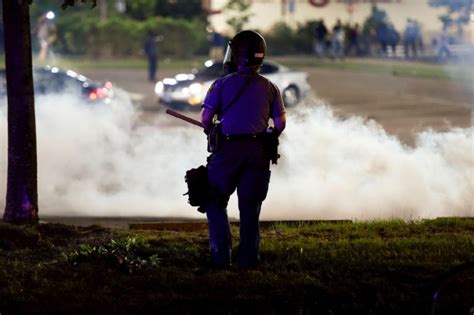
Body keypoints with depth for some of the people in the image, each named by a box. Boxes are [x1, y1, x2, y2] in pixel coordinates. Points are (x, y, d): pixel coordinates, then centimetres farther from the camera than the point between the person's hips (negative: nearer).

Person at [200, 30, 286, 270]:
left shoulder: (222, 84, -2)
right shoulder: (269, 88, 6)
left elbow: (205, 118, -5)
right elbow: (280, 123, 3)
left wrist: (211, 133, 15)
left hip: (228, 150, -2)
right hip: (258, 152, 2)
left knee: (216, 204, 12)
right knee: (250, 208, 10)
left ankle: (220, 256, 3)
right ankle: (248, 259, 8)